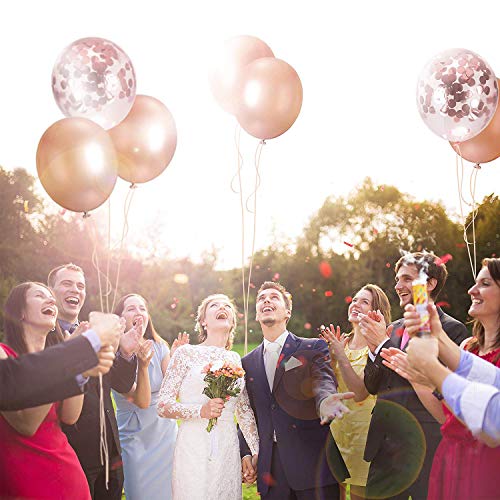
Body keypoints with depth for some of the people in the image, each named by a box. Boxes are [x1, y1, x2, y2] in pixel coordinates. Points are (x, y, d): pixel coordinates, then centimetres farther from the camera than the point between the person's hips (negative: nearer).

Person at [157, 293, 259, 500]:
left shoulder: (236, 360, 10)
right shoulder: (186, 353, -1)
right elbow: (163, 406, -3)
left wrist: (257, 452, 12)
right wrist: (201, 411, -17)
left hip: (228, 450, 3)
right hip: (193, 449, -3)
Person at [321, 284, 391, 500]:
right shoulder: (342, 342, 4)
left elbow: (360, 393, -21)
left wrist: (341, 355, -21)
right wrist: (331, 357, -11)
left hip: (363, 431, -5)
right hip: (335, 427, 5)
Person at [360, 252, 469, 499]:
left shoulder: (452, 329, -8)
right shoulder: (394, 328, 12)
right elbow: (371, 386, 12)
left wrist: (384, 344, -16)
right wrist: (374, 348, -7)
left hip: (424, 448, -6)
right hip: (384, 447, 6)